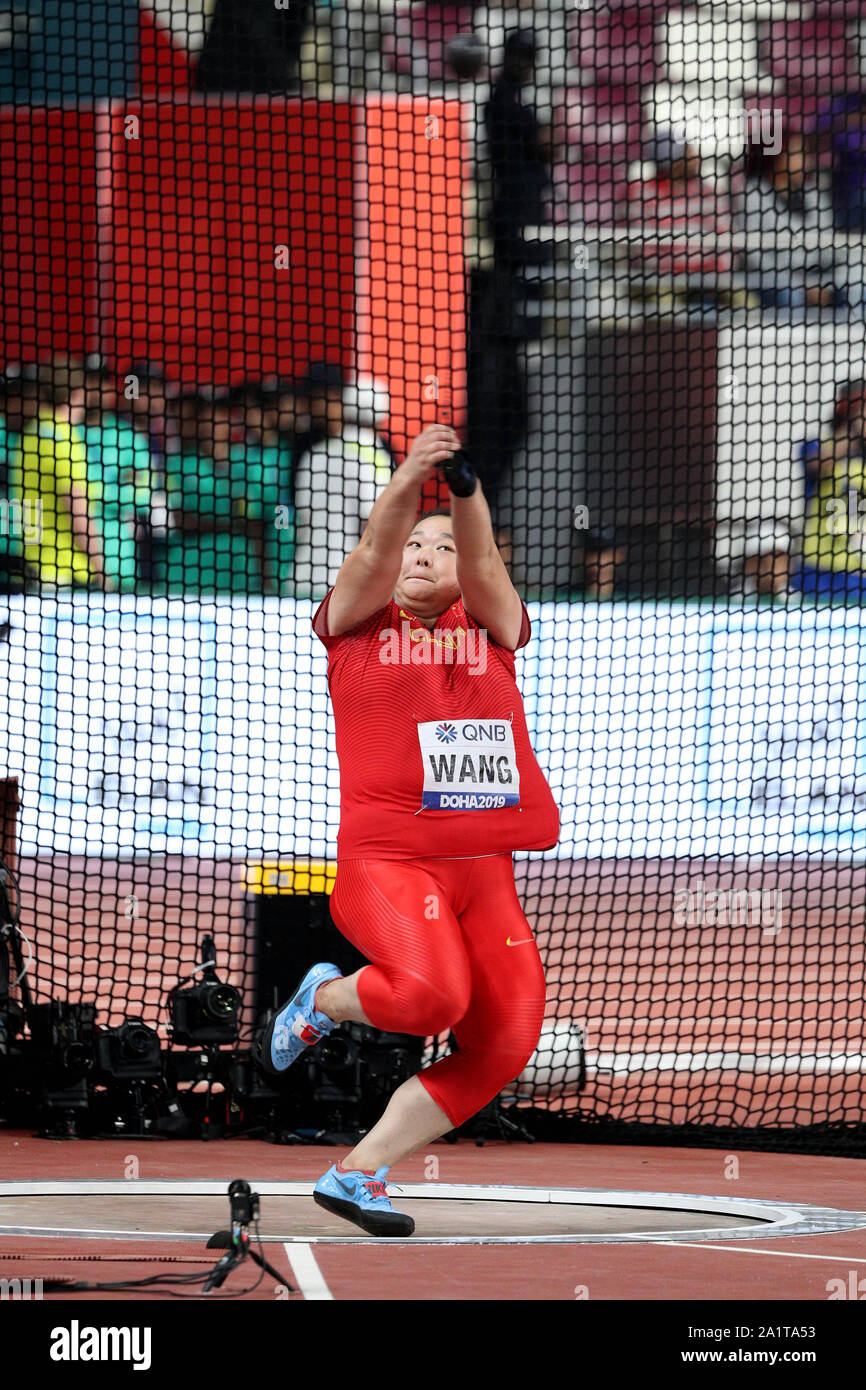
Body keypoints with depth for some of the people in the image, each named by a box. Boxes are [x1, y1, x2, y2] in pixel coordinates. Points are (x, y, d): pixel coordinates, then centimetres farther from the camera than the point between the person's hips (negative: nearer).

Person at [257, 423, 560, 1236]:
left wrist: (467, 494, -23)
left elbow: (482, 567, -4)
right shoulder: (357, 623, 11)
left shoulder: (493, 628, 16)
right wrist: (409, 481, -26)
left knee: (502, 1046, -7)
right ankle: (323, 1002, 3)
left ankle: (360, 1171, 6)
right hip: (385, 859, -4)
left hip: (485, 870, 4)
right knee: (431, 992, -30)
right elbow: (374, 554, -8)